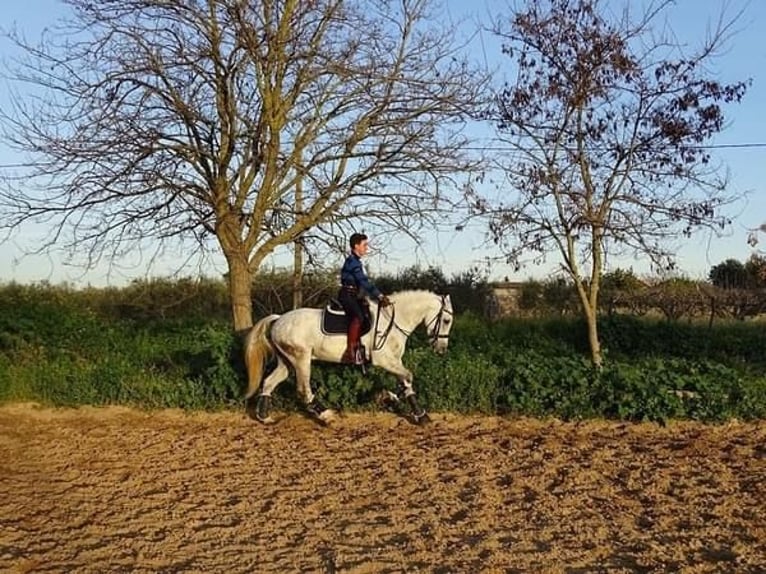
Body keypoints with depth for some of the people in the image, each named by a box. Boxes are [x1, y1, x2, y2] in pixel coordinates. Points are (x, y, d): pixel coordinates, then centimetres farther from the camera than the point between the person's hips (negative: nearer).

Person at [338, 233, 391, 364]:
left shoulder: (356, 261, 19)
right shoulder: (352, 261, -13)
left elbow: (365, 282, 20)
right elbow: (364, 281, -21)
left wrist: (380, 296, 13)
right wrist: (379, 296, -21)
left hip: (354, 296, 11)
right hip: (347, 295, -11)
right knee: (358, 317, -30)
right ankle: (350, 352, -34)